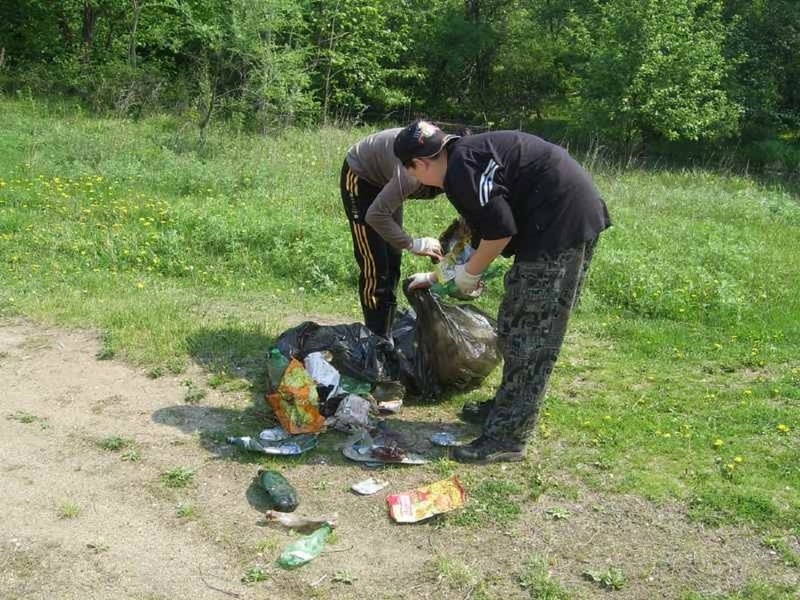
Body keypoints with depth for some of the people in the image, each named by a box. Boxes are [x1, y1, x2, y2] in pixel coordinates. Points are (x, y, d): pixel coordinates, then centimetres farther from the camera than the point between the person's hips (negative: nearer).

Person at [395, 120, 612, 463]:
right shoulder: (468, 155, 20)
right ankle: (508, 408, 31)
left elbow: (500, 229, -19)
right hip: (571, 218, 10)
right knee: (517, 328, 18)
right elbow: (485, 230, 30)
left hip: (561, 224, -10)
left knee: (530, 335, -6)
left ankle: (507, 438, 0)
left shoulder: (461, 167, -13)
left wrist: (470, 273, -1)